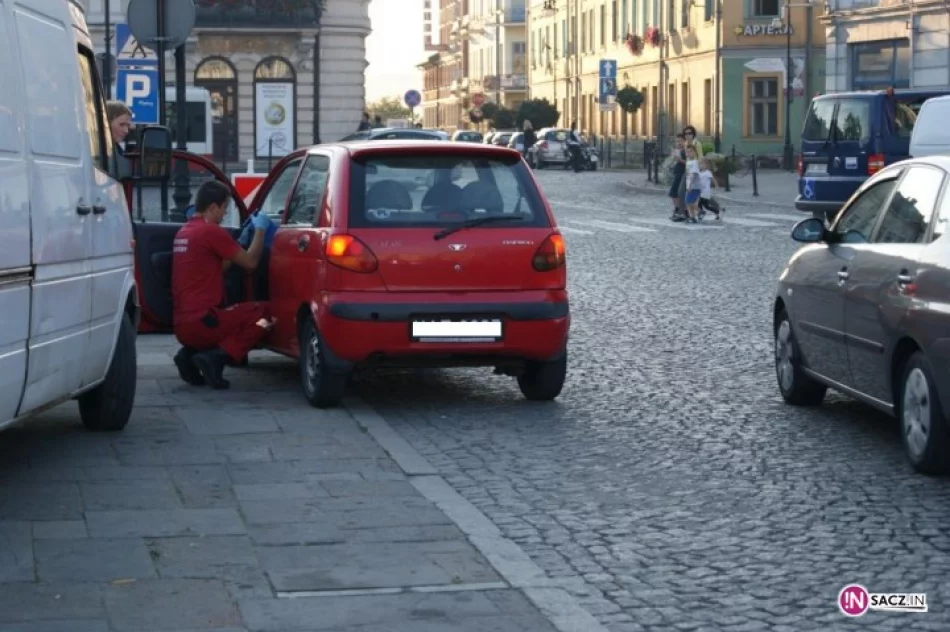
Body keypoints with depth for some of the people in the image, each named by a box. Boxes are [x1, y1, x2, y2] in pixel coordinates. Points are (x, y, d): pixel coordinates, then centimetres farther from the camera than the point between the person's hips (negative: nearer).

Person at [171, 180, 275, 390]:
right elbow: (250, 262, -4)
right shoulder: (211, 231, -11)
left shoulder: (183, 232, 16)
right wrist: (260, 230, 11)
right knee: (263, 314, 2)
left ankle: (190, 353, 9)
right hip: (201, 322, -9)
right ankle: (216, 356, -11)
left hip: (182, 325, 9)